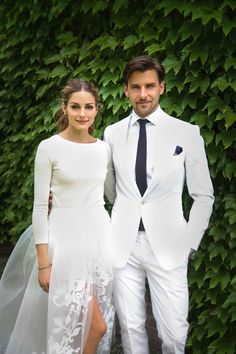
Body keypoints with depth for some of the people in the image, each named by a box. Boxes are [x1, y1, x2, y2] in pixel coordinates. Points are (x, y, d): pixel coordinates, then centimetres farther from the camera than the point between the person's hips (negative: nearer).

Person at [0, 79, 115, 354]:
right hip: (65, 240, -4)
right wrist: (43, 262, -11)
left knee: (99, 324, 10)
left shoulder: (104, 149, 4)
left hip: (100, 237, 4)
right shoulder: (49, 148, -8)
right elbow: (40, 207, -9)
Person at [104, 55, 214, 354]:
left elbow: (203, 196, 2)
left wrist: (189, 243, -2)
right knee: (130, 328, 9)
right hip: (123, 244, 2)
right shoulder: (112, 133, 5)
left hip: (167, 246, -2)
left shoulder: (187, 133, -2)